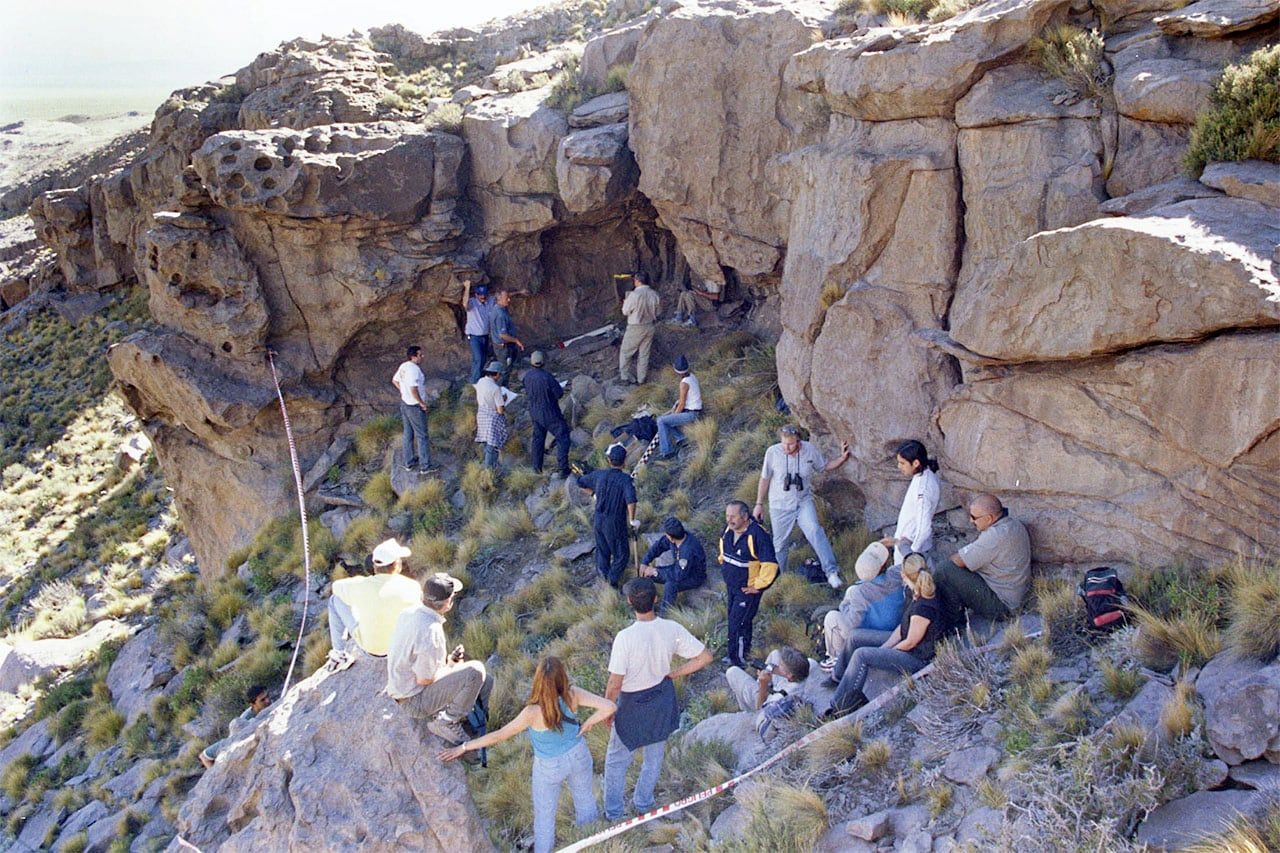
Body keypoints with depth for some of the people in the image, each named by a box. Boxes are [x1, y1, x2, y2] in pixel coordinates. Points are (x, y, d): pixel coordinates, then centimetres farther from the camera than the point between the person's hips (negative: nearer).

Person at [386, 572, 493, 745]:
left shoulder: (410, 612, -3)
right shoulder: (430, 632, -31)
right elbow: (424, 679, -24)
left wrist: (448, 660, 4)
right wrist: (450, 666, -7)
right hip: (415, 701, -8)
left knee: (485, 682, 6)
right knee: (475, 671, -24)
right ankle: (447, 723, -8)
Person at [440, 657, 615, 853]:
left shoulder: (533, 712, -34)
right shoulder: (572, 695, -29)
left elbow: (499, 735, -26)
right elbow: (609, 707, -31)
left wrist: (464, 746, -17)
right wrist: (588, 723, -14)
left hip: (549, 767, -3)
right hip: (578, 756, 3)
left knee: (545, 815, 21)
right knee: (586, 801, 29)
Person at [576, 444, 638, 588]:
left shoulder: (599, 474, -9)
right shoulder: (625, 479, -24)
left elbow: (581, 483, 6)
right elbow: (631, 501, -38)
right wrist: (632, 520, -23)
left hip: (598, 520, 5)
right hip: (616, 524, -5)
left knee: (602, 549, 28)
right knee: (621, 553, 18)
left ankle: (603, 571, 47)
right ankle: (613, 580, 26)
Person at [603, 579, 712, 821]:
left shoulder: (625, 637, -30)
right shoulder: (672, 629, -17)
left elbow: (615, 684, -24)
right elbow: (705, 657, -10)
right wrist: (672, 674, -1)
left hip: (633, 705, -4)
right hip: (663, 699, 4)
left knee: (616, 760, 19)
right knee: (654, 757, 25)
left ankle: (613, 813, 32)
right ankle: (643, 805, 43)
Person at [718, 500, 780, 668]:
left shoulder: (758, 535, -27)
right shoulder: (728, 529, -3)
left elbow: (770, 564, -26)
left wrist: (758, 586, -19)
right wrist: (725, 571, 20)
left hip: (748, 589, -8)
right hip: (731, 585, 8)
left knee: (737, 624, -7)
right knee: (734, 618, 20)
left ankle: (737, 662, 5)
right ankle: (744, 649, 39)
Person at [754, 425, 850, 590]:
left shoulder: (810, 450, -10)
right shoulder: (772, 452, -15)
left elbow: (825, 466, 8)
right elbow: (765, 479, -2)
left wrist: (843, 458, -9)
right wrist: (759, 504, 2)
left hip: (803, 502, 0)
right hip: (780, 506, 0)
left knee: (815, 532, -24)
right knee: (779, 545, 10)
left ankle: (831, 572, -24)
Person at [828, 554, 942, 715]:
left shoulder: (924, 607, -29)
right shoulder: (914, 593, 1)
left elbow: (910, 642, -21)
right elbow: (903, 627, 7)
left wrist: (885, 652, -6)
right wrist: (883, 648, 1)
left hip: (918, 660, -10)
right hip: (910, 650, 10)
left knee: (861, 655, -19)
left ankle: (840, 705, -11)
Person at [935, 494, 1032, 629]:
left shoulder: (995, 536, -28)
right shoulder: (1013, 524, 5)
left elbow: (958, 561, -21)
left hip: (1001, 605, -11)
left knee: (943, 575, -16)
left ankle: (953, 625, -1)